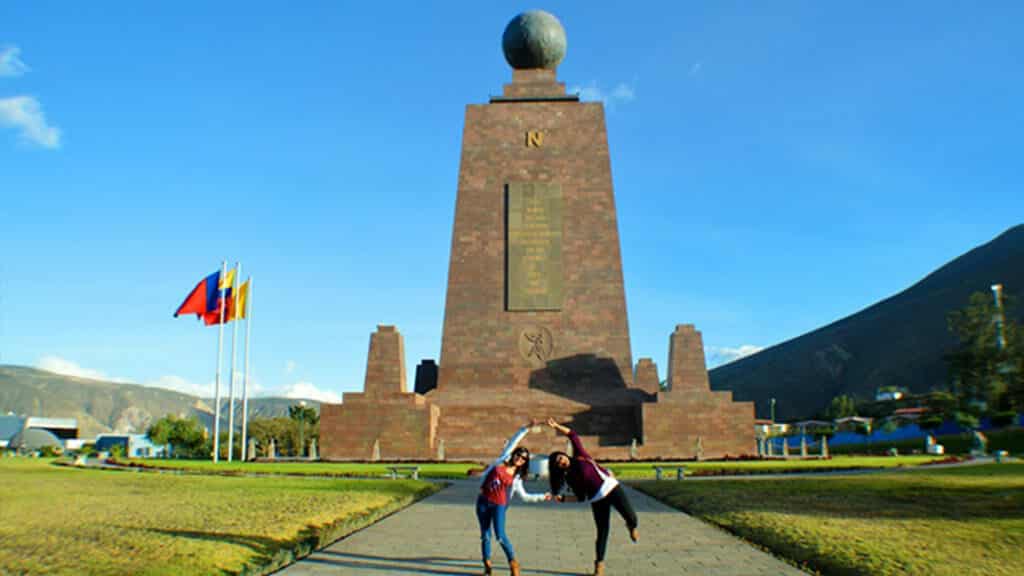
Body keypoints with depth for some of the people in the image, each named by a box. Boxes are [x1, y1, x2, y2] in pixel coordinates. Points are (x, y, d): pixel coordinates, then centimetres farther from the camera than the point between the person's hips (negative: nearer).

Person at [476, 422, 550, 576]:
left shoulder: (516, 477, 3)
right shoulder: (503, 460, 1)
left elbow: (524, 496, 5)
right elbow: (513, 441, 1)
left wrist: (542, 497, -2)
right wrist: (527, 428, -2)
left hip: (499, 505, -1)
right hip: (483, 502, 1)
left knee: (500, 536, -11)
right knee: (485, 535, 5)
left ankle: (513, 563, 6)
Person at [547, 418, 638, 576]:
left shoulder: (580, 456, -1)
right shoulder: (570, 478, 3)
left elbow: (572, 435, -8)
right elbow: (581, 498, 5)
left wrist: (556, 426, -18)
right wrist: (562, 498, -6)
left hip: (611, 487, -1)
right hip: (597, 500, 1)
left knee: (631, 517, -12)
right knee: (602, 532, -3)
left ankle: (631, 526, 25)